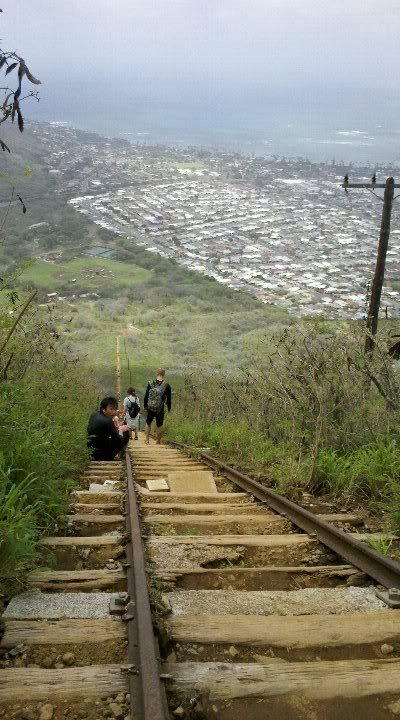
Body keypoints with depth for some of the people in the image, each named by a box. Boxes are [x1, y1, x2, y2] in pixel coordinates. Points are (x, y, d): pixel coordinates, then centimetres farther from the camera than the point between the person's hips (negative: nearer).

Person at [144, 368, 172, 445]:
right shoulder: (167, 386, -8)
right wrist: (169, 408, 12)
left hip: (150, 409, 1)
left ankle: (147, 440, 16)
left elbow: (146, 396, 2)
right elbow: (168, 399, -1)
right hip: (160, 410, -1)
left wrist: (145, 406, 14)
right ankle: (158, 442, 16)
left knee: (148, 423, 19)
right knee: (159, 425, 11)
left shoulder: (150, 384, -4)